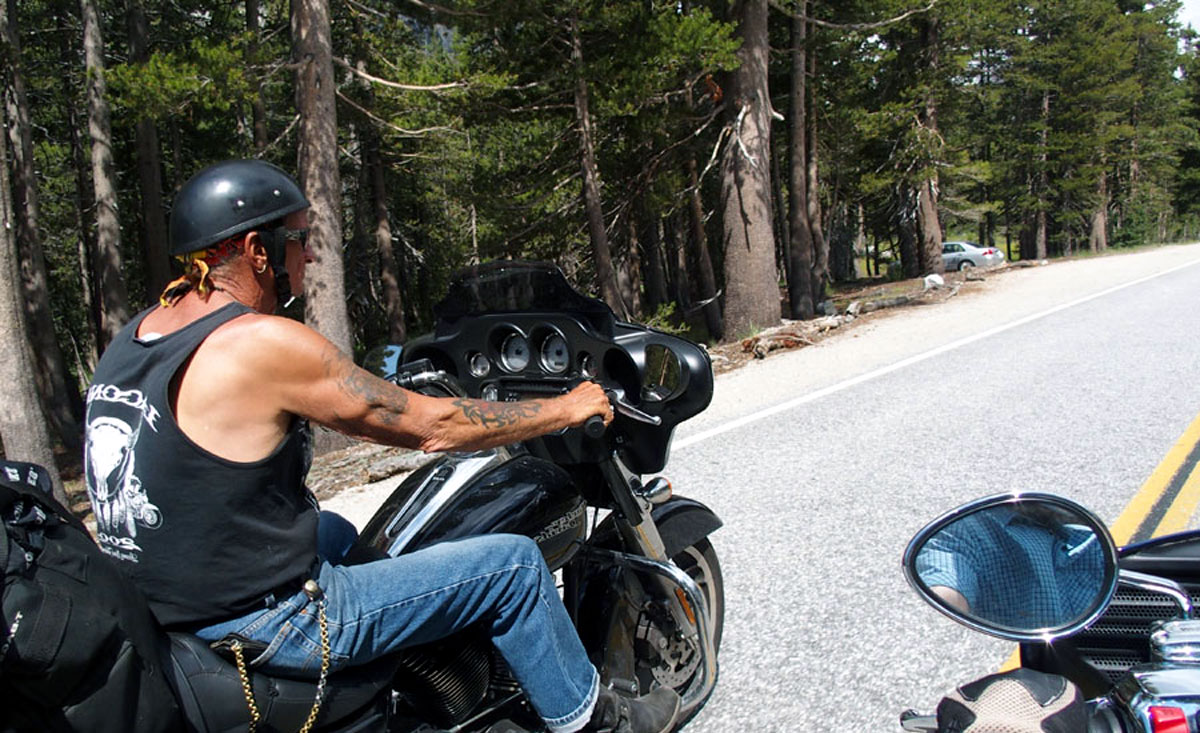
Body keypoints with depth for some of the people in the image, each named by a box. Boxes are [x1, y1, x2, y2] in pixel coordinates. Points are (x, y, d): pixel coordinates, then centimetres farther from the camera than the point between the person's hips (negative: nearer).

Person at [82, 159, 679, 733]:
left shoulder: (134, 337, 5)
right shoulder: (261, 343, -22)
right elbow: (431, 427, -16)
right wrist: (567, 409, -3)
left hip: (164, 604, 9)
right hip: (256, 626, -9)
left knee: (335, 532, 35)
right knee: (512, 563, -2)